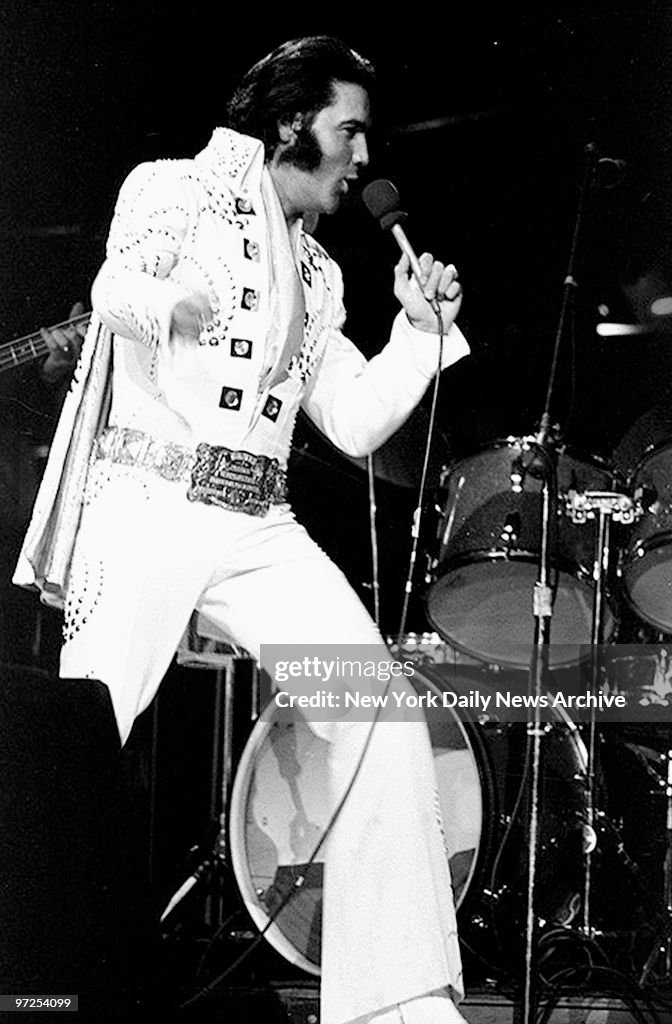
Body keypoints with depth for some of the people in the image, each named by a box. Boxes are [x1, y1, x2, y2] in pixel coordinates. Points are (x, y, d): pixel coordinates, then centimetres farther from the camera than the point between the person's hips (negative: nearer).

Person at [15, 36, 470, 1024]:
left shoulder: (316, 273, 23)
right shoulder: (177, 189, 4)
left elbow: (355, 421, 20)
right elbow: (116, 290, -15)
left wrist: (420, 328, 7)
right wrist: (166, 300, -35)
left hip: (258, 527, 6)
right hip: (148, 504, -6)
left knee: (383, 709, -10)